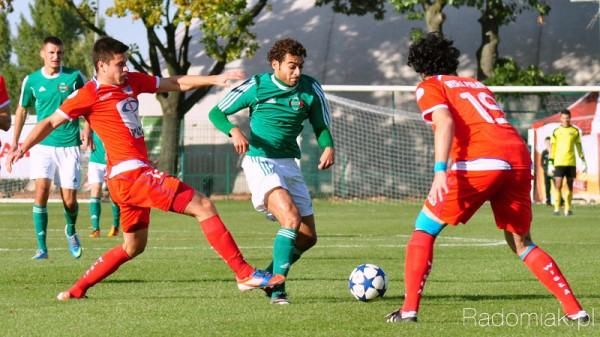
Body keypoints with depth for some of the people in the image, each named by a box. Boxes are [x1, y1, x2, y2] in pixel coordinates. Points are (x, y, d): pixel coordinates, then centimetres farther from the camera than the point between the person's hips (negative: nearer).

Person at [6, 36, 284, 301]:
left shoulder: (131, 82, 14)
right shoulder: (89, 94, -6)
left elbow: (176, 84, 20)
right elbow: (51, 122, -1)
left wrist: (215, 79, 12)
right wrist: (22, 148, -13)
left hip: (134, 176, 9)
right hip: (130, 173, -9)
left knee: (133, 246, 21)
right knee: (203, 206, -12)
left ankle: (77, 290, 24)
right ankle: (245, 274, -14)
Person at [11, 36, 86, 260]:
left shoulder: (74, 76, -1)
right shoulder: (31, 80, 3)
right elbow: (22, 109, 17)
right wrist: (15, 141, 16)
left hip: (69, 146, 0)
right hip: (43, 145, 0)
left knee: (69, 201, 0)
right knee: (41, 191, -17)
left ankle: (71, 232, 34)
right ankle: (42, 248, -12)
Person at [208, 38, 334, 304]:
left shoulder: (311, 90, 1)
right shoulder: (256, 86, -8)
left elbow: (321, 126, 12)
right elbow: (216, 113, 0)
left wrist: (328, 147, -10)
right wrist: (233, 131, -21)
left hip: (289, 164, 6)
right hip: (259, 161, -6)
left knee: (308, 237, 6)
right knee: (291, 218, -28)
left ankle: (268, 276, 28)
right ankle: (278, 285, -24)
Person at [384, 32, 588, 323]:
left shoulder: (429, 87, 12)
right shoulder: (476, 84, 32)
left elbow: (445, 122, -8)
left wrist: (440, 170, -19)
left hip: (480, 161, -6)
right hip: (519, 157, 6)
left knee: (424, 229, 9)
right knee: (520, 243, 19)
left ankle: (409, 309, -2)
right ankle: (574, 309, 9)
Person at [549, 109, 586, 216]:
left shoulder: (575, 131, 8)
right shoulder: (556, 131, 5)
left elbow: (579, 147, 12)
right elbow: (553, 148, 7)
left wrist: (584, 162, 7)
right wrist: (551, 164, 2)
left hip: (571, 162, 1)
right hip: (559, 162, -1)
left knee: (570, 186, 3)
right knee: (558, 185, -8)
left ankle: (568, 209, 8)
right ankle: (557, 209, -8)